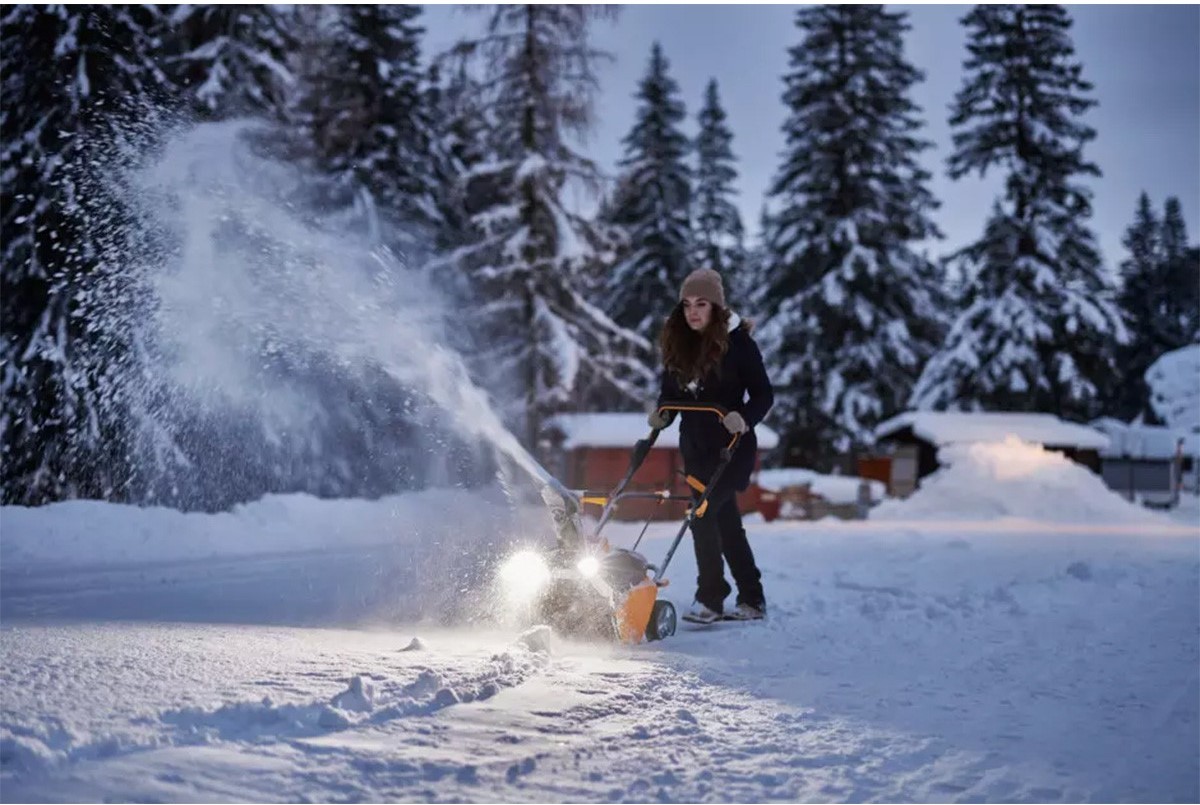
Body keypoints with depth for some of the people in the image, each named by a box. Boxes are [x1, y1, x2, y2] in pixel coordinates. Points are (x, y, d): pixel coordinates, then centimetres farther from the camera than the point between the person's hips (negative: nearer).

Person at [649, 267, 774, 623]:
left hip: (731, 446, -6)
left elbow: (763, 394, -10)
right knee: (726, 521, 12)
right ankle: (752, 600, 23)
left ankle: (710, 598, -5)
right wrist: (661, 414, -6)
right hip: (696, 447, 6)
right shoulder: (678, 343, 5)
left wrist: (744, 418, -27)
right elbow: (671, 391, 14)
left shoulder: (737, 342, -11)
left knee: (703, 515, -16)